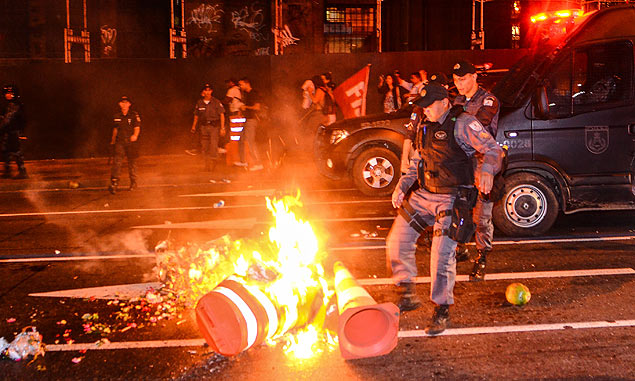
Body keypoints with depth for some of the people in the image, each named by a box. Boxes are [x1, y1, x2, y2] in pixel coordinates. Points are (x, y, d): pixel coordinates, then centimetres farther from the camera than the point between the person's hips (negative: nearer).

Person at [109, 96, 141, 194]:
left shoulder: (134, 115, -1)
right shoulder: (116, 116, 9)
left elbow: (137, 128, -7)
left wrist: (135, 135, -27)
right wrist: (113, 140, 26)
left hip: (131, 143, -2)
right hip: (119, 142, 2)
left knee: (132, 163, 8)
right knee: (116, 161, -15)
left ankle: (133, 183, 24)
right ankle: (114, 183, -20)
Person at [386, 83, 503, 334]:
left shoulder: (463, 123, -8)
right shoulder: (427, 128, 15)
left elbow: (492, 149, -15)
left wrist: (486, 170, -36)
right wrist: (401, 187, 11)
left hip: (451, 200, -7)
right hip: (422, 195, 8)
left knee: (442, 254, -14)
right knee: (396, 242, 5)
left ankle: (442, 311, 2)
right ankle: (408, 296, 21)